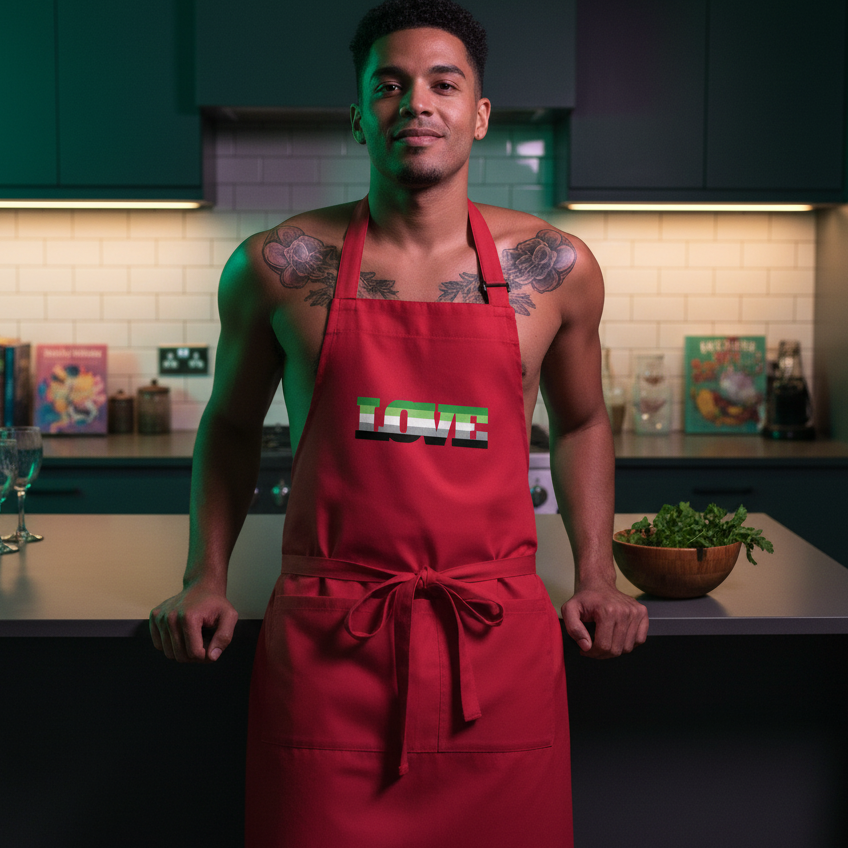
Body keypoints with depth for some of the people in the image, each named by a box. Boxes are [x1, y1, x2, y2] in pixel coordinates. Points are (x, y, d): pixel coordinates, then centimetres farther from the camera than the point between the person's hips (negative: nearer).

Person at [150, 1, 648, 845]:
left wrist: (595, 576, 7)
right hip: (323, 641, -1)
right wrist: (206, 577, 4)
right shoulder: (276, 266, -1)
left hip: (498, 640, 1)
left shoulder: (555, 269, 2)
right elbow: (230, 424, 13)